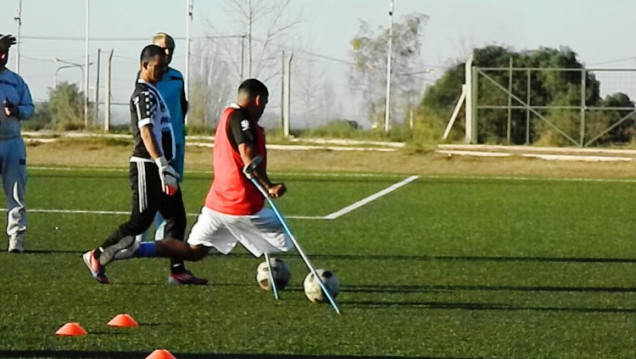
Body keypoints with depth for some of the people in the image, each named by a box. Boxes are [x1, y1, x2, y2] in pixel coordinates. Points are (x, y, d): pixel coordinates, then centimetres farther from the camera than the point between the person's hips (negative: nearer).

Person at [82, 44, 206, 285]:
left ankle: (177, 271, 6)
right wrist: (163, 166, -32)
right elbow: (146, 132, -25)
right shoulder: (143, 94, -14)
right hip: (147, 166, -10)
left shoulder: (152, 92, 17)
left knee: (176, 218, 6)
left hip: (159, 167, 10)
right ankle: (97, 257, 6)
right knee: (140, 221, -5)